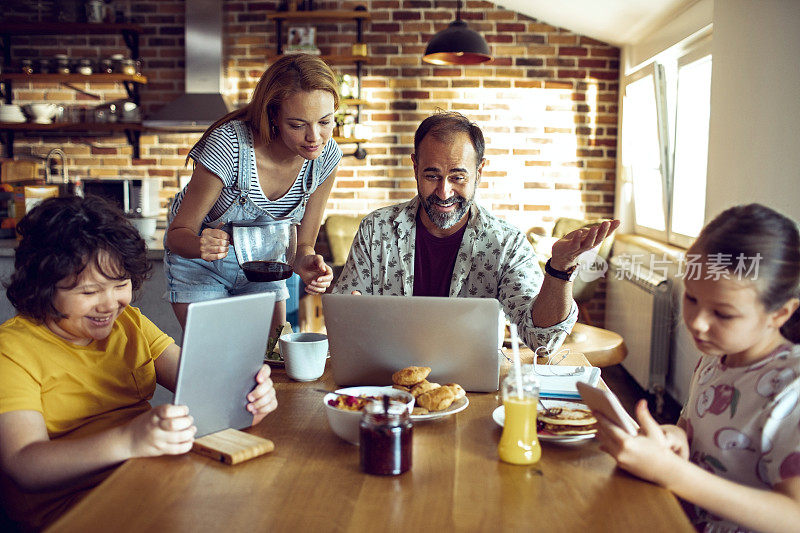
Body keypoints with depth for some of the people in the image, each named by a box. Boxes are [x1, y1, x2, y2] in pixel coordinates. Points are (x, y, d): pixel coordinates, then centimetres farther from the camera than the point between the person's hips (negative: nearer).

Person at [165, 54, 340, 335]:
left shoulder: (326, 156, -20)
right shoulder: (229, 146, -33)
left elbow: (302, 244, -11)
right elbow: (177, 235, -23)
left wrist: (307, 263, -34)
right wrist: (202, 245, -45)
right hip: (198, 259, -3)